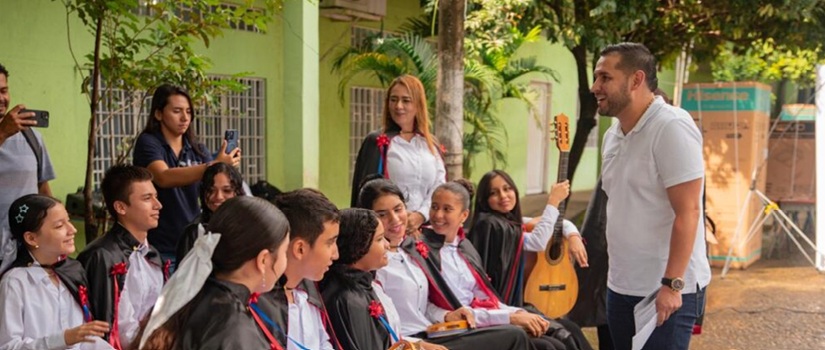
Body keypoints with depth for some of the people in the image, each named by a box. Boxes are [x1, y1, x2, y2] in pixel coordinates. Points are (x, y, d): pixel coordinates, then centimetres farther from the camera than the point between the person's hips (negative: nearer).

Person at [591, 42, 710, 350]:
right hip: (621, 287, 8)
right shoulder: (613, 135, 10)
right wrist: (615, 275, 15)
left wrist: (672, 284, -23)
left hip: (666, 291, -8)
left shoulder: (671, 127, -15)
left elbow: (687, 212, -20)